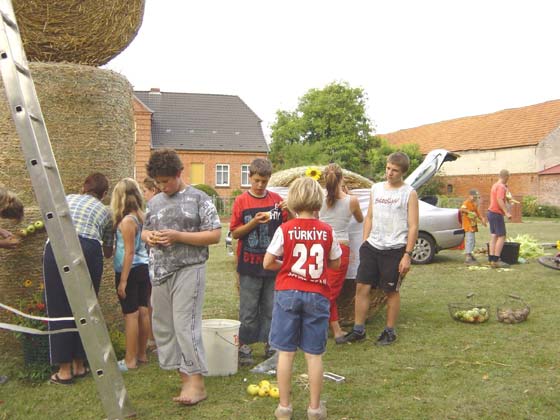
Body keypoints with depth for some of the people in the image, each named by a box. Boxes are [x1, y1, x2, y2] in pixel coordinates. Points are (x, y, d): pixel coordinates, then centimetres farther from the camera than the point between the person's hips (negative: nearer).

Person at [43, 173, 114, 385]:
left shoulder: (66, 199, 26)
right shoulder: (105, 211, 23)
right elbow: (108, 251, 28)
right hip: (89, 252, 0)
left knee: (60, 309, 6)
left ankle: (65, 370, 11)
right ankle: (79, 365, 23)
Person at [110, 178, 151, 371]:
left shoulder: (127, 221, -16)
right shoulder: (141, 217, 7)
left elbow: (129, 251, -18)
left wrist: (123, 280, -15)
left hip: (130, 270, -8)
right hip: (144, 268, 8)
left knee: (131, 314, -2)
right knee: (143, 311, 12)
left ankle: (130, 360, 5)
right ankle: (141, 354, 23)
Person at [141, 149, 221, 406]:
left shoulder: (198, 199, -3)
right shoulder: (154, 202, 14)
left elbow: (214, 235, -8)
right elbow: (144, 230, 23)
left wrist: (178, 236, -16)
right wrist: (148, 237, -2)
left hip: (188, 271, -6)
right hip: (159, 272, 7)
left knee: (185, 326, -10)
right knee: (163, 326, 9)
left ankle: (197, 382, -1)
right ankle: (183, 373, 20)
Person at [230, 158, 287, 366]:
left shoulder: (276, 199, 5)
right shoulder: (241, 201, -2)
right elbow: (234, 232, -3)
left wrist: (289, 212, -10)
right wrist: (254, 222, -17)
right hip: (249, 264, -2)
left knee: (271, 308, 10)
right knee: (248, 309, 4)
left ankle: (269, 343, 22)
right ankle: (244, 347, 13)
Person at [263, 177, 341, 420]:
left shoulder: (285, 230, -7)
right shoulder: (327, 231, -3)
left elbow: (267, 263, -6)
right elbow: (335, 263, 7)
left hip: (288, 293, -1)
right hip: (317, 295, 1)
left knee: (286, 352, 8)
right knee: (314, 355, 8)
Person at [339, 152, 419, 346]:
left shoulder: (409, 193, -4)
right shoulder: (376, 188, 10)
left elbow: (413, 226, -7)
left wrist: (407, 254, -11)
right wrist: (364, 242, 9)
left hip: (394, 250, -4)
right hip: (372, 247, 4)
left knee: (391, 291, 7)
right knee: (362, 287, 3)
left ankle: (390, 331, 22)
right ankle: (358, 330, 15)